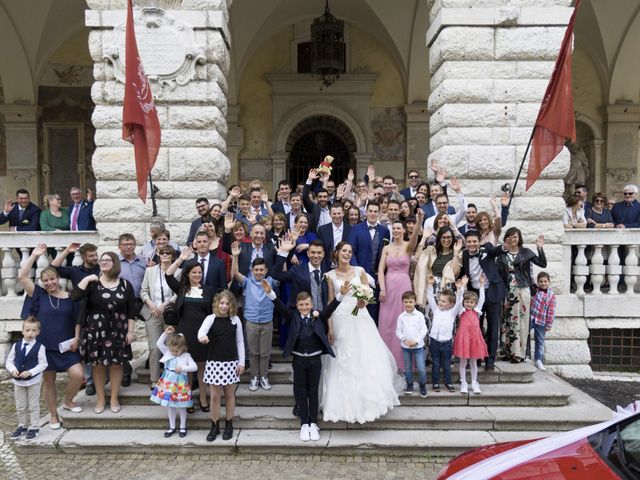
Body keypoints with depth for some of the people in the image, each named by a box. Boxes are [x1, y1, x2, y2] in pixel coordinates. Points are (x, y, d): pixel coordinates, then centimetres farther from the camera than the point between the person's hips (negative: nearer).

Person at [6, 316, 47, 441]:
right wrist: (13, 370, -14)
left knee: (33, 405, 6)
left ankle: (33, 428, 18)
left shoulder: (39, 347, -13)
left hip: (34, 381, -4)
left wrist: (30, 372, -23)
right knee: (20, 406, 16)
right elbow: (9, 361, 4)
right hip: (18, 381, 4)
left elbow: (43, 364, -13)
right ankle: (22, 426, 33)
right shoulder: (16, 346, -2)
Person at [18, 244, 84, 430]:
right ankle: (53, 415, 27)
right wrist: (34, 255, -10)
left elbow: (77, 320, 7)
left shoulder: (70, 297, 0)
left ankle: (68, 401, 20)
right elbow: (22, 277, -11)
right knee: (48, 381, 10)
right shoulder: (39, 295, -1)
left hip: (66, 346, 0)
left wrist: (76, 338, -5)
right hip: (44, 346, 0)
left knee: (78, 375, -10)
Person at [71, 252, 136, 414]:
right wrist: (86, 279, -15)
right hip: (95, 330, 0)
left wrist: (130, 331, -2)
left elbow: (131, 310, 2)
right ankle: (100, 399, 22)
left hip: (118, 331, 0)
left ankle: (114, 398, 21)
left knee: (116, 363, 7)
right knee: (98, 364, 7)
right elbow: (74, 296, -16)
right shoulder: (92, 283, 0)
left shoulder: (125, 284, 0)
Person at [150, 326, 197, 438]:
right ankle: (172, 427, 26)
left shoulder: (186, 356, -9)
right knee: (170, 406, 12)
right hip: (168, 383, 3)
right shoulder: (167, 352, 0)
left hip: (180, 384, -3)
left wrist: (182, 368, -24)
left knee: (181, 406, 8)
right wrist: (165, 333, -14)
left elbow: (194, 367, -14)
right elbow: (159, 344, -6)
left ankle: (183, 427, 24)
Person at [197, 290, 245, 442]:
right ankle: (214, 426, 21)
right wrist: (202, 337, -50)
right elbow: (202, 330, -25)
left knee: (229, 395, 11)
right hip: (214, 362, -1)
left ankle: (229, 425, 26)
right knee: (214, 396, 5)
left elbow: (240, 341, 5)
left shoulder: (235, 320, 0)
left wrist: (241, 362, 2)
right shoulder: (211, 318, -5)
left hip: (231, 362, 1)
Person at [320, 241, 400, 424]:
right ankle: (345, 403, 16)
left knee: (366, 360, 0)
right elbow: (330, 302, 3)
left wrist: (364, 300, -18)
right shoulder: (331, 275, 3)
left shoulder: (360, 271, 4)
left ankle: (368, 401, 16)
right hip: (340, 321, 0)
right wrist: (330, 327, -2)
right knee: (342, 363, 3)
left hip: (360, 319, 1)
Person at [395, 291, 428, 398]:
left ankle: (422, 385, 18)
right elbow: (398, 331, 0)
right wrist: (405, 339, -15)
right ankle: (409, 384, 30)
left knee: (421, 368, -3)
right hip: (405, 346, 2)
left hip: (418, 346, -2)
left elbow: (424, 330, -7)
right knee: (408, 367, 14)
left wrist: (416, 341, -15)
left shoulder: (420, 315, -6)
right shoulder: (401, 316, -1)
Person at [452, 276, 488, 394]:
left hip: (475, 337, 2)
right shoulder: (462, 311, 3)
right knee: (463, 361, 5)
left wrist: (481, 285, 0)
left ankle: (474, 383, 22)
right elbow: (459, 299, -8)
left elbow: (482, 299, 4)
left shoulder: (476, 310, 10)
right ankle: (463, 383, 15)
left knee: (473, 362, 11)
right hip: (464, 337, -2)